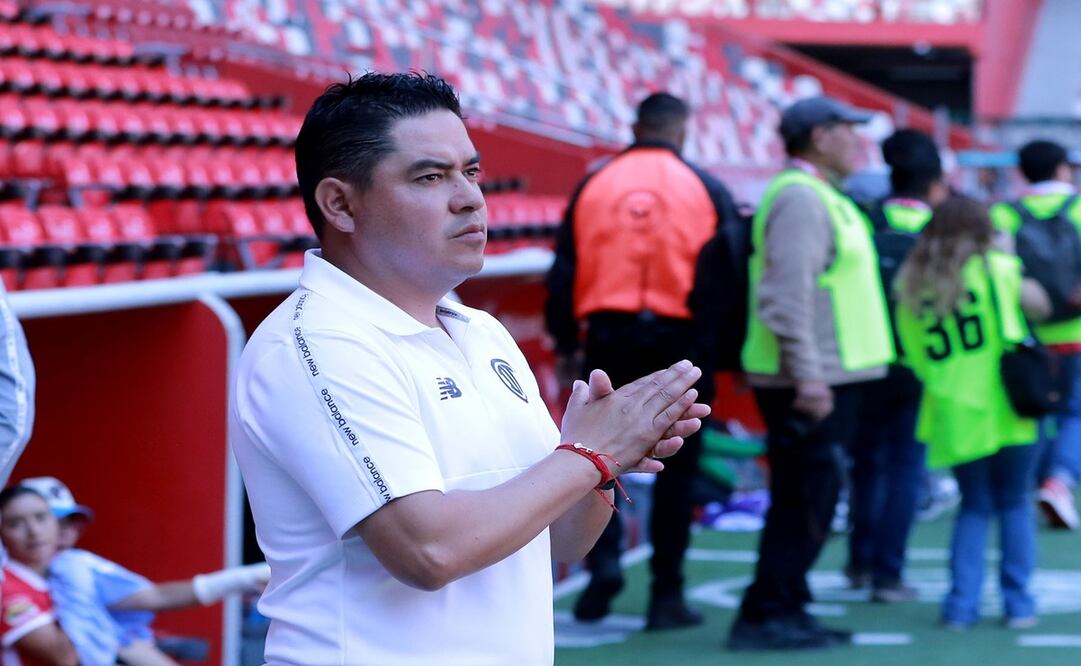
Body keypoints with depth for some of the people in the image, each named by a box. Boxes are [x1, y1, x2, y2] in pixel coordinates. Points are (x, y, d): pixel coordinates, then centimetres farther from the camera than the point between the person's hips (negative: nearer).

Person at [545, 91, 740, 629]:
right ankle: (666, 595, 8)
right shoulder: (705, 189, 3)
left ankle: (604, 558, -7)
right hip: (680, 338, -1)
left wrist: (565, 345, 13)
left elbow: (564, 272, 6)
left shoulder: (594, 186, 7)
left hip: (609, 336, 1)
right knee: (676, 467, 6)